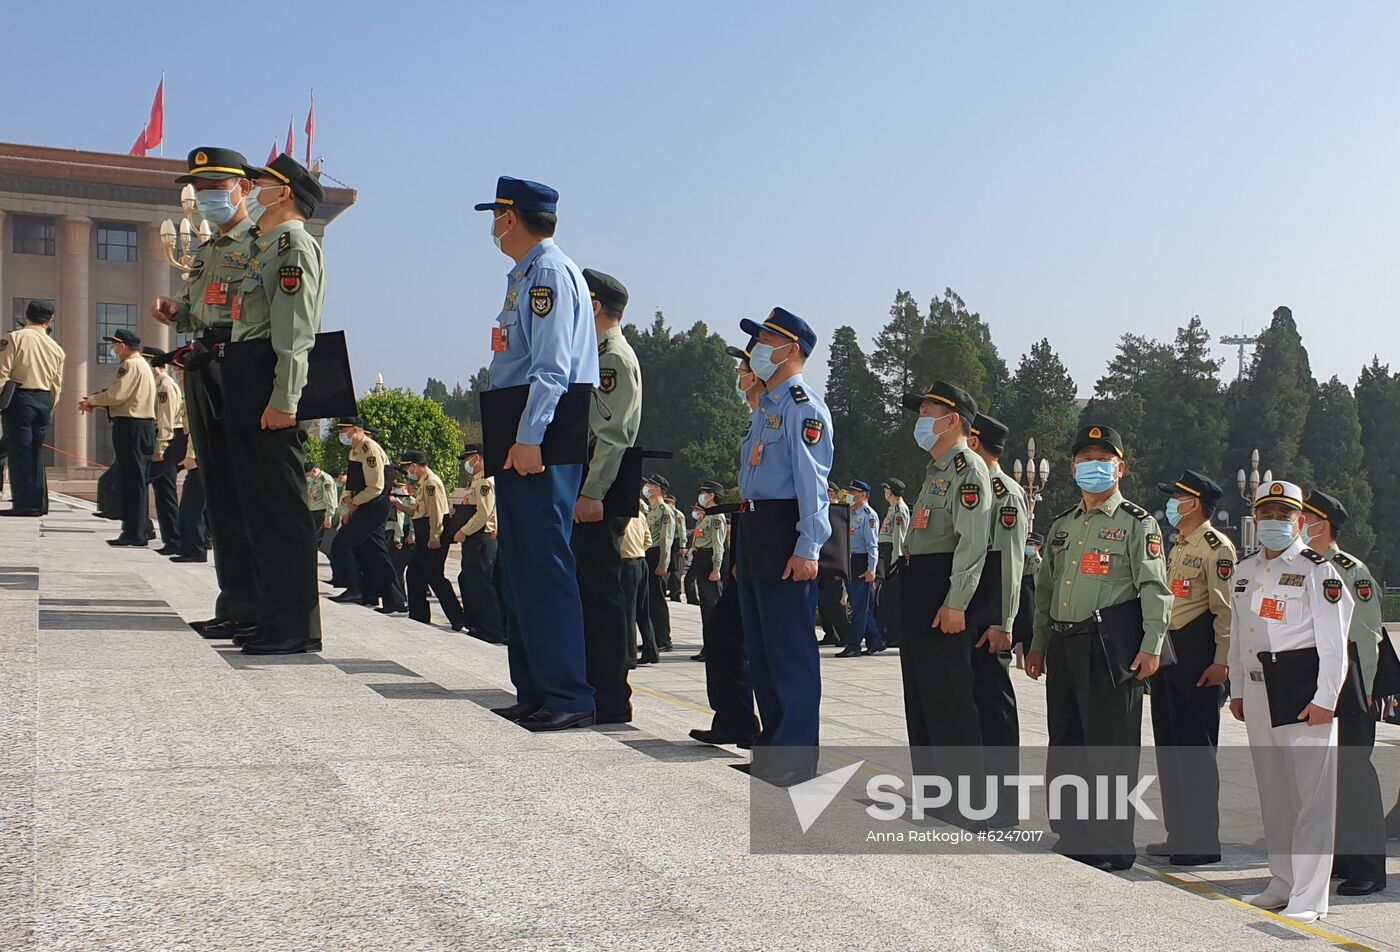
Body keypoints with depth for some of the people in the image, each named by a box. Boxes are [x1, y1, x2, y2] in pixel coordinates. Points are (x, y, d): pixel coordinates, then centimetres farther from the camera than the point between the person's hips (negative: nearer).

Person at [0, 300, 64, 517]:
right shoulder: (56, 348, 10)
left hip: (20, 398, -5)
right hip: (44, 401, 5)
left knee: (19, 450, -3)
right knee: (36, 451, 12)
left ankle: (25, 503, -6)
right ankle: (39, 502, 12)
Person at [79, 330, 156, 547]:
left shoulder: (130, 365, -10)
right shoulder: (143, 364, 21)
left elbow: (116, 394, -18)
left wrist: (92, 400, -2)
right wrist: (96, 402, 12)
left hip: (129, 426, -10)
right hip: (145, 425, 10)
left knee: (131, 481, -9)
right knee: (138, 481, 12)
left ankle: (134, 533, -9)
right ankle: (139, 531, 15)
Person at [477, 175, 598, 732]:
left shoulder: (550, 273, -9)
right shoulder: (524, 275, 21)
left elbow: (553, 366, -19)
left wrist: (529, 438, -25)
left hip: (540, 446, -10)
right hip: (520, 443, 10)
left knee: (545, 566, -10)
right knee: (520, 570, 12)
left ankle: (569, 697, -7)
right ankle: (535, 692, 18)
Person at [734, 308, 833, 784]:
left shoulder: (803, 408, -9)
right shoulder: (764, 408, 21)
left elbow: (812, 481, -17)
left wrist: (807, 548, -23)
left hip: (784, 533, -10)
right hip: (753, 530, 10)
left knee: (790, 647, -7)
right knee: (760, 646, 14)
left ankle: (795, 754, -2)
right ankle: (773, 742, 23)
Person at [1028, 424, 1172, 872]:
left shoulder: (1137, 523, 0)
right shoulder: (1061, 525, 18)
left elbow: (1155, 588, -7)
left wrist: (1151, 646, -15)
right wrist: (1038, 644, 18)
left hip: (1112, 647, -6)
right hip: (1063, 646, 7)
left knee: (1110, 749, -3)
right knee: (1064, 746, 11)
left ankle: (1113, 847, 6)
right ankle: (1072, 839, 22)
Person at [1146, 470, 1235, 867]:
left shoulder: (1216, 547, -9)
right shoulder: (1178, 547, 19)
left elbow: (1226, 608, -15)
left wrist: (1221, 661, -20)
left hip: (1197, 658, -9)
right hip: (1167, 655, 9)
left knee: (1196, 749, -5)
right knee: (1168, 748, 11)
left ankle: (1204, 841, 2)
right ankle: (1178, 834, 19)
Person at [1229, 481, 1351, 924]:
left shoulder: (1317, 570, -6)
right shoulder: (1245, 571, 14)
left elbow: (1333, 642, -10)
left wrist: (1324, 699, -15)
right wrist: (1237, 690, 17)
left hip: (1304, 691, -7)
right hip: (1259, 691, 7)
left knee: (1313, 794, -5)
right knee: (1273, 793, 13)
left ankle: (1308, 897, -2)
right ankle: (1282, 884, 24)